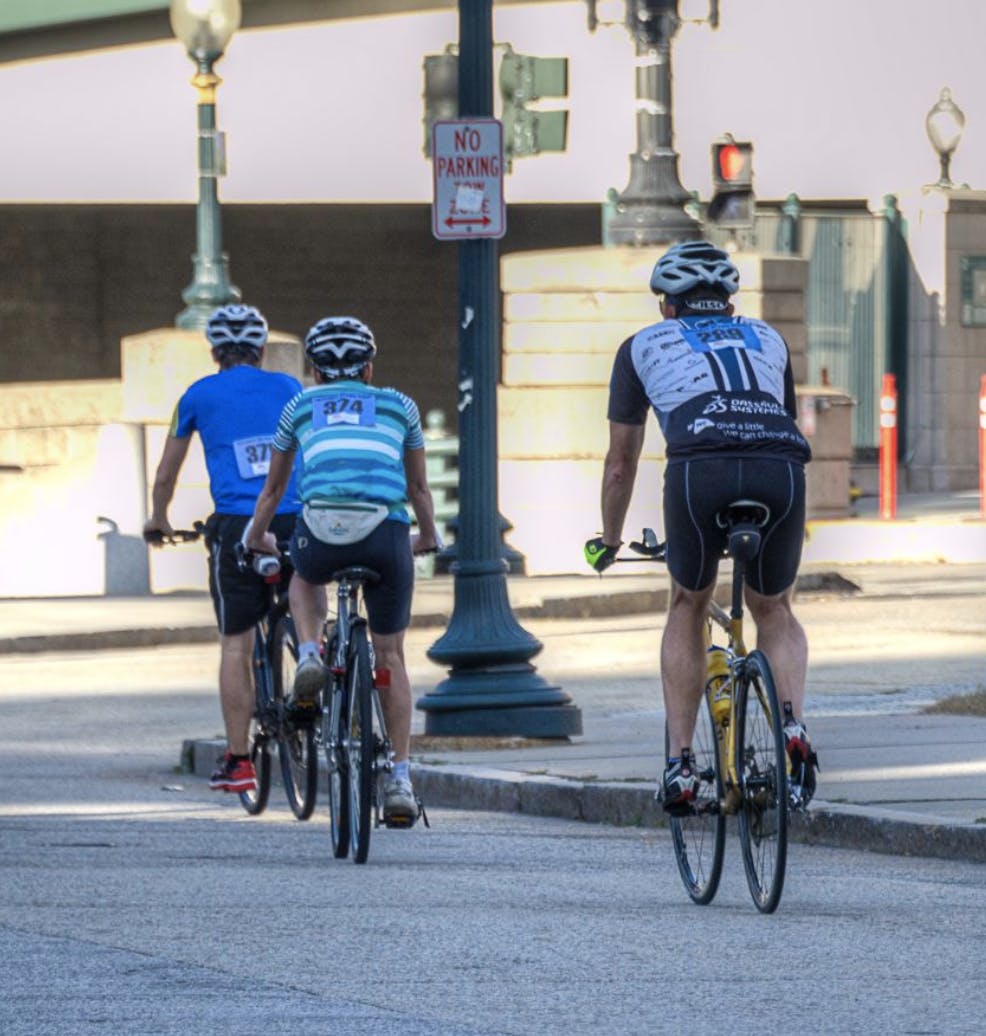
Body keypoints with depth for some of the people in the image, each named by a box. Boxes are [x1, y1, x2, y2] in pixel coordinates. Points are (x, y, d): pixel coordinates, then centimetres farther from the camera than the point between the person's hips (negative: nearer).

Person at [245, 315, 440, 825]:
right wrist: (428, 538, 52)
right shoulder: (399, 405, 25)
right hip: (387, 533, 0)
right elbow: (418, 487, 35)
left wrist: (256, 537, 52)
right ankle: (401, 779, 10)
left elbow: (273, 488, 35)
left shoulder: (302, 405, 25)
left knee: (305, 578, 37)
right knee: (390, 656, 16)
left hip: (322, 528, 0)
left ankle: (309, 655, 9)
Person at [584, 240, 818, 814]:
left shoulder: (644, 346, 29)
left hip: (700, 468, -2)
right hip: (782, 469, 2)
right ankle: (795, 728, 0)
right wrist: (794, 525, 62)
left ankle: (679, 763, 16)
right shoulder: (767, 338, 36)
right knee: (774, 609, 25)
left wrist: (609, 541, 49)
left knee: (688, 608, 23)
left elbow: (621, 462, 34)